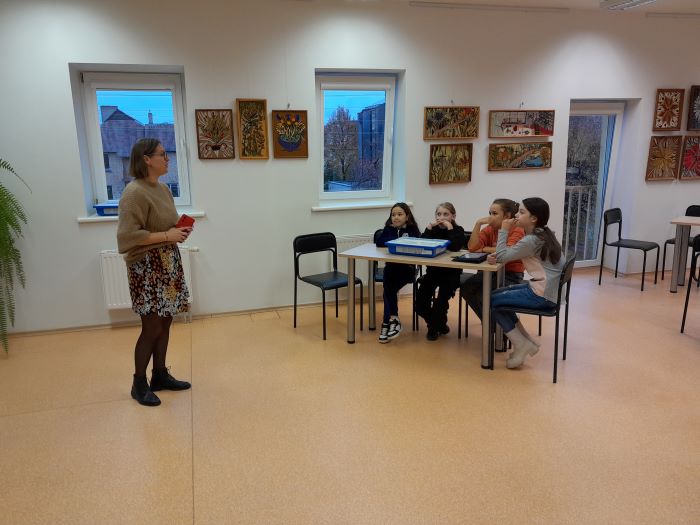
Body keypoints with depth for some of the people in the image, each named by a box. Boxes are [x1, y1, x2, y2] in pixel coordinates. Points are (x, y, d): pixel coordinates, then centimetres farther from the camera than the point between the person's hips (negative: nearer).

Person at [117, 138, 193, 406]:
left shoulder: (163, 188, 10)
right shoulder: (134, 192, -17)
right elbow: (128, 235, -23)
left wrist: (181, 230, 1)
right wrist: (167, 236, -20)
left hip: (168, 263, 8)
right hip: (147, 267, -8)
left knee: (165, 323, 14)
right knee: (152, 327, -1)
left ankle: (160, 375, 27)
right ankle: (139, 384, 16)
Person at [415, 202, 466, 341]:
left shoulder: (458, 230, -5)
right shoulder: (434, 229, 4)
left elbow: (454, 247, -26)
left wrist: (449, 228, -23)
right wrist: (429, 227, -18)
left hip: (451, 272, -4)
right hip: (433, 270, 4)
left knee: (441, 301, -21)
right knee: (420, 304, -8)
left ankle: (434, 327, 9)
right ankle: (438, 323, 21)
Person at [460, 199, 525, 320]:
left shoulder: (517, 230, -10)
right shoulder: (489, 229, 5)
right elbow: (472, 247, -7)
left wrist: (484, 249, -13)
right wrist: (478, 223, -13)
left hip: (511, 275, -6)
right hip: (492, 271, 6)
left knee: (482, 293, -28)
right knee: (466, 287, -15)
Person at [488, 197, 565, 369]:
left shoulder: (531, 240, -18)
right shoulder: (543, 235, 11)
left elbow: (502, 256, -15)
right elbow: (511, 253, 13)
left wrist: (504, 230, -6)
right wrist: (495, 256, -6)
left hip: (541, 295, -10)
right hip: (548, 289, 10)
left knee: (491, 300, -1)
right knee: (496, 293, 16)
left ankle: (521, 344, 3)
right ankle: (526, 341, 14)